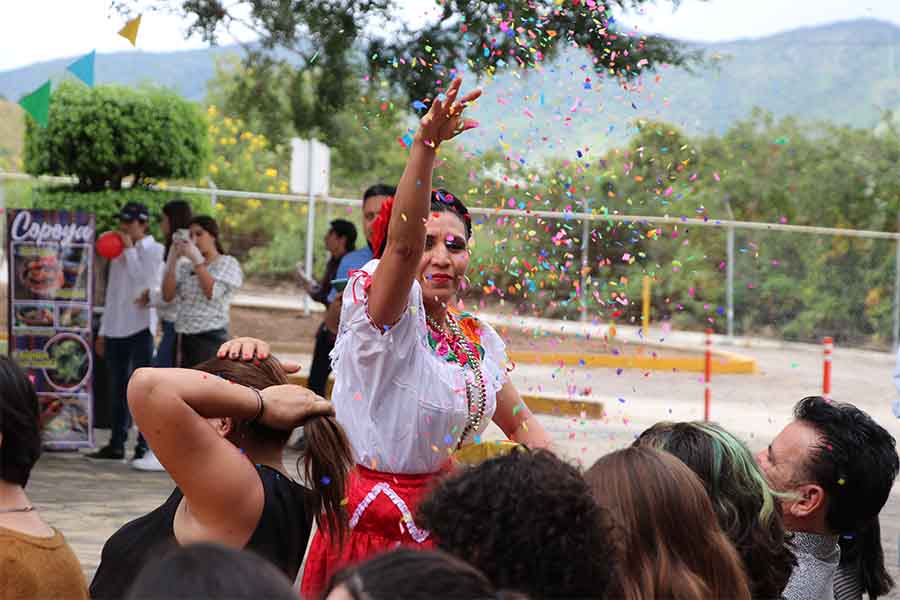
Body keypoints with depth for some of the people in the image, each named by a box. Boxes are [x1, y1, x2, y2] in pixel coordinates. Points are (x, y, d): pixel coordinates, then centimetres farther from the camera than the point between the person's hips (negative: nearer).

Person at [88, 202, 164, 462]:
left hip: (140, 327, -6)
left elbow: (142, 280, -17)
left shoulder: (154, 250, -1)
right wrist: (103, 330, 18)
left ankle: (145, 446, -5)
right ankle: (116, 445, 14)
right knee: (117, 389, 9)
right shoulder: (118, 252, 17)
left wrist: (130, 249, -9)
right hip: (116, 328, 6)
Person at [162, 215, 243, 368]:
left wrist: (196, 258, -13)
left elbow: (212, 292, -14)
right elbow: (167, 296, 2)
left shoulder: (228, 263, 2)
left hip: (211, 339, -5)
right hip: (185, 339, 5)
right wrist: (173, 258, -2)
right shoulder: (186, 267, 14)